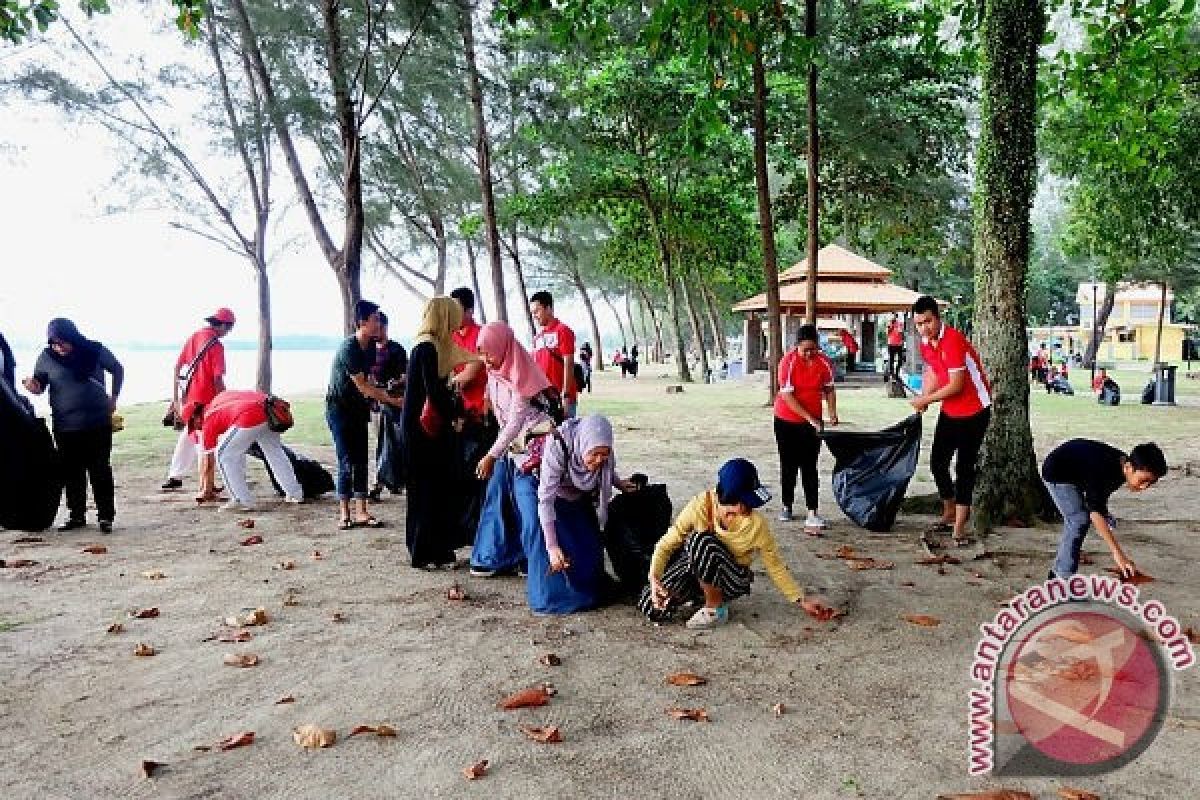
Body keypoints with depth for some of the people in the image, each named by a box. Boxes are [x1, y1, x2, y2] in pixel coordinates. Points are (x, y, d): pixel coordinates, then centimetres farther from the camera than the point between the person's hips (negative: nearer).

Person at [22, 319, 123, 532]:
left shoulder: (95, 351, -3)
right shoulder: (47, 357, -1)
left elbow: (118, 370, 12)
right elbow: (39, 385, 8)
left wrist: (113, 397, 8)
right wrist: (33, 386, -15)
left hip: (98, 423, -2)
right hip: (65, 425, 2)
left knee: (100, 470, 2)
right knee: (72, 472, 7)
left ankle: (106, 515, 9)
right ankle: (76, 515, 18)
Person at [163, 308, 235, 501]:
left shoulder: (193, 338, 9)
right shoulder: (216, 345, -13)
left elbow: (176, 368, 12)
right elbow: (218, 379, -17)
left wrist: (175, 397, 17)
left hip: (187, 398, 7)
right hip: (206, 401, -7)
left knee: (188, 437, 23)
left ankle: (174, 477, 33)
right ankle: (206, 492, 3)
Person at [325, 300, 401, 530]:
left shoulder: (371, 346, 1)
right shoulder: (348, 348, -23)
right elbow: (362, 386, -24)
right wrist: (393, 401, -23)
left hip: (358, 408, 7)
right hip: (339, 408, -7)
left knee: (361, 461, 4)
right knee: (347, 461, -6)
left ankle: (361, 513, 7)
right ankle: (344, 514, 4)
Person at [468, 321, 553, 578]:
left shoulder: (519, 374, -18)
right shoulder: (493, 371, 4)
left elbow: (516, 420, -20)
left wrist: (491, 456, -20)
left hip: (531, 445, -8)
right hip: (509, 444, 8)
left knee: (527, 503, -7)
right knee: (498, 498, 7)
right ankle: (496, 557, 16)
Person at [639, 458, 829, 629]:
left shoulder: (756, 524, -21)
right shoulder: (701, 505, -19)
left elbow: (775, 566, -5)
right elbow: (667, 543, -13)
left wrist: (802, 600, -8)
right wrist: (654, 578, -28)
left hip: (733, 581, -3)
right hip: (694, 570, 3)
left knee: (699, 542, -34)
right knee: (653, 608, -17)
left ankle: (716, 609, -13)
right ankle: (701, 594, 13)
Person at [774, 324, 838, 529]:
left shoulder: (824, 362, -6)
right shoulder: (788, 362, -17)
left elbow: (829, 389, 8)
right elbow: (787, 396, -19)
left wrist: (832, 412, -7)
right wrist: (810, 418, -22)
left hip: (813, 422, 2)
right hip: (786, 421, -1)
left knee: (809, 467, -4)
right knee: (788, 466, 8)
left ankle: (812, 512, -8)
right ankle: (787, 507, 22)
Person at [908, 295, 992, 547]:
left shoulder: (953, 341, -25)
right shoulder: (925, 343, 1)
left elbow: (956, 386, -26)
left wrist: (925, 399, -15)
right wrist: (923, 398, -5)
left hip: (974, 411, -8)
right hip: (949, 411, 8)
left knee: (964, 468, -6)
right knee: (938, 462, 12)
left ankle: (959, 529, 0)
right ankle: (948, 516, 29)